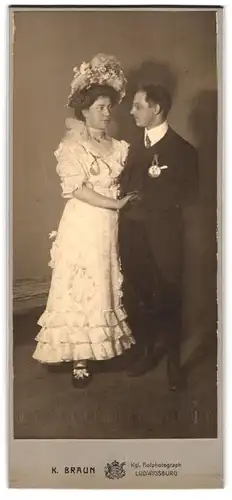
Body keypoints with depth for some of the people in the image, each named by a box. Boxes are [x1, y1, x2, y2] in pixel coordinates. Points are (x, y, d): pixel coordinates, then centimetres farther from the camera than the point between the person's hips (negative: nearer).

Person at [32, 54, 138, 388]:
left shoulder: (116, 146, 12)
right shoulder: (72, 145, -5)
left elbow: (125, 184, 14)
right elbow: (77, 189, -14)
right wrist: (116, 203, -15)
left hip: (110, 227, 5)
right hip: (83, 226, -5)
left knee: (107, 287, 10)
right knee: (80, 291, 0)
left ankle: (107, 346, 22)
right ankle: (80, 359, 8)